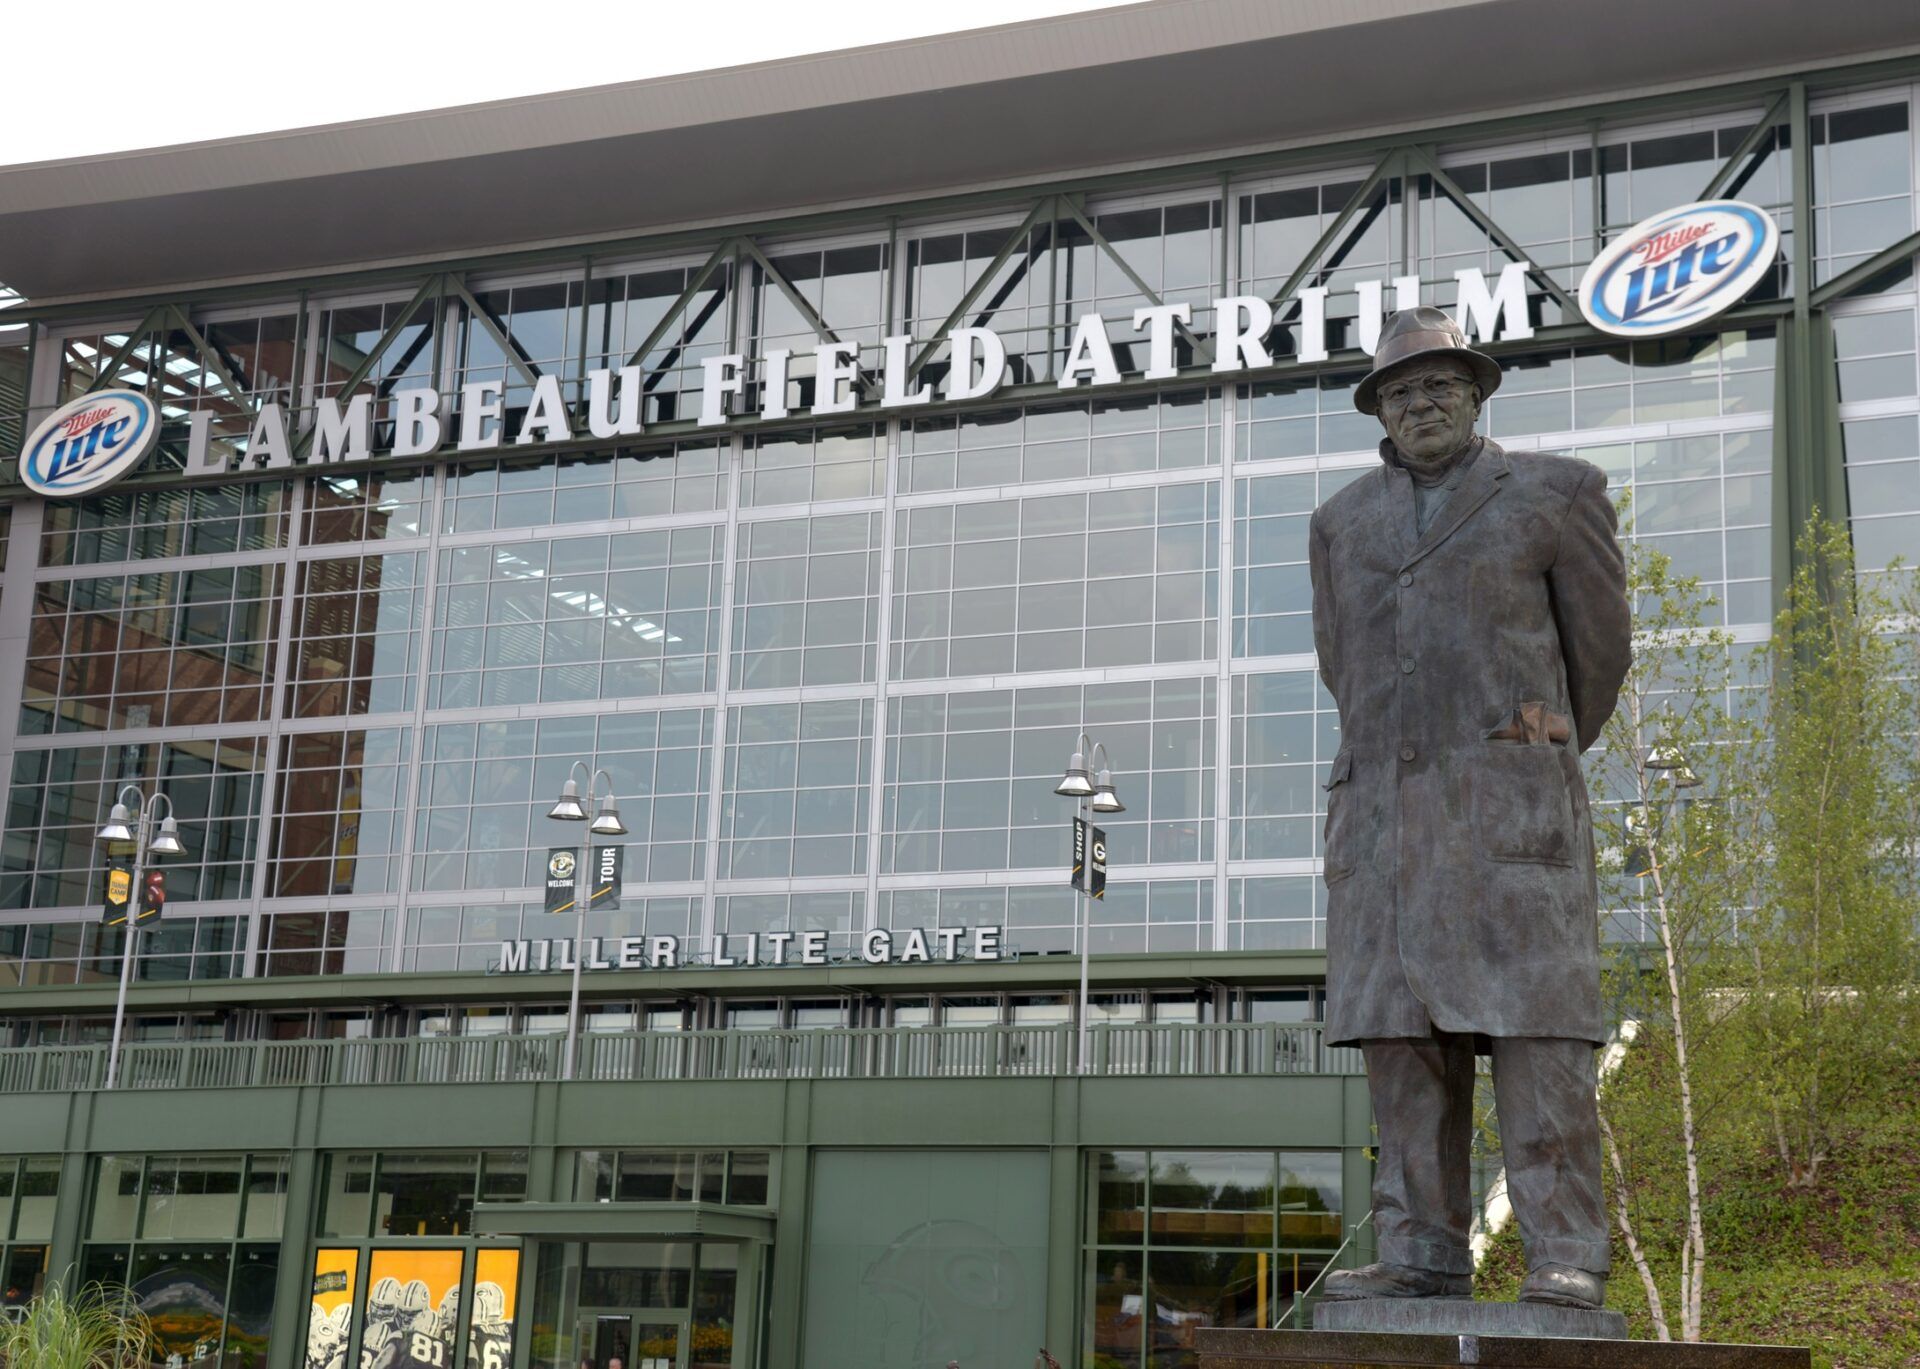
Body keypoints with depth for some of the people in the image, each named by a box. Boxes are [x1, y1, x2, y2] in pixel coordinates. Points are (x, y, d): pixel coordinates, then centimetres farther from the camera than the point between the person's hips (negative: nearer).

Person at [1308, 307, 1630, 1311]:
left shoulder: (1554, 492, 5)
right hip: (1382, 807, 4)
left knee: (1532, 1019, -11)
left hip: (1511, 800, -4)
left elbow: (1599, 645, 12)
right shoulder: (1343, 521, 16)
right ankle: (1424, 1256, 1)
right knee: (1402, 1032, -1)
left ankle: (1565, 1258, -10)